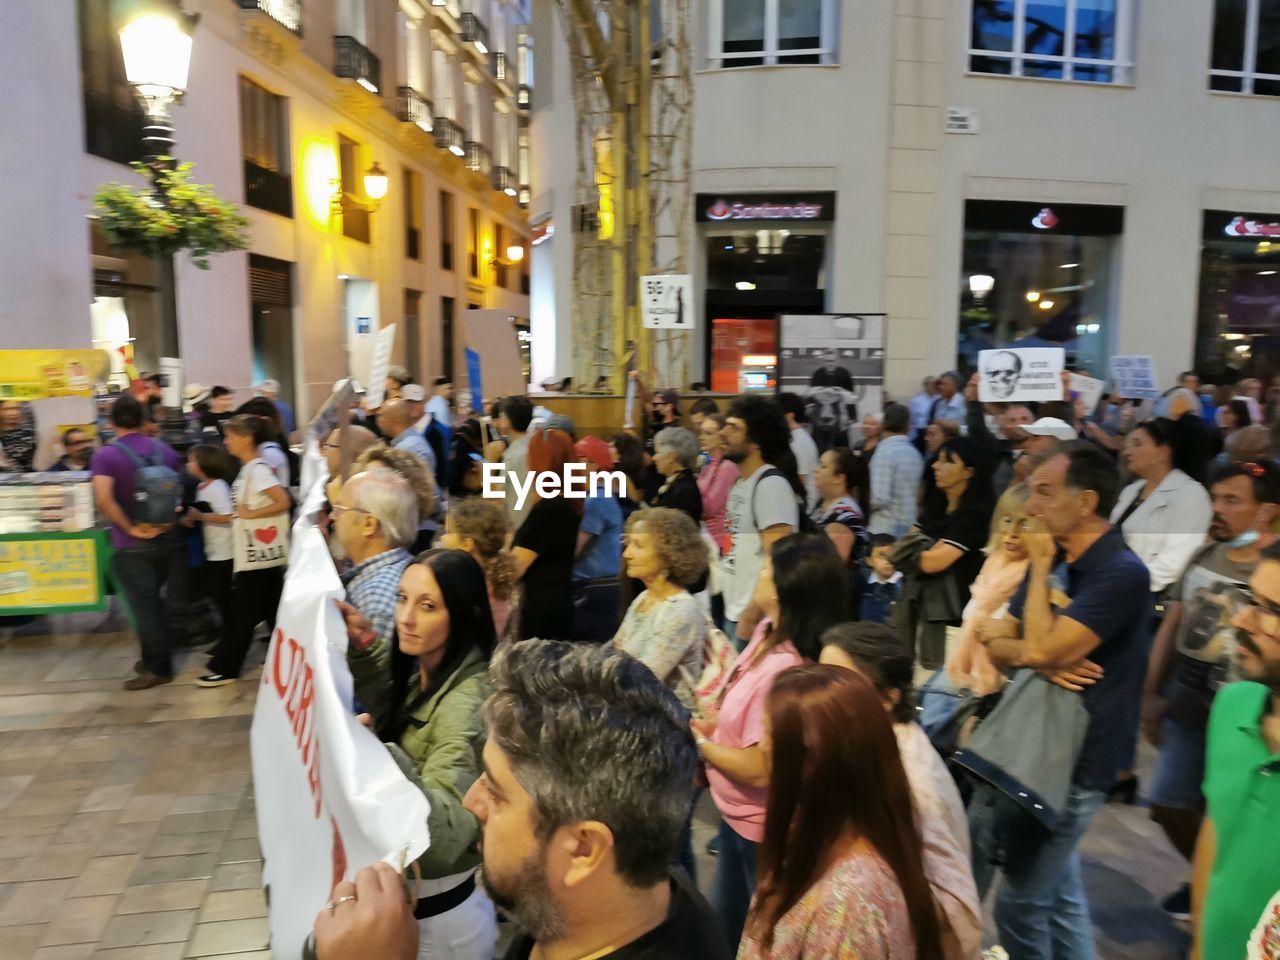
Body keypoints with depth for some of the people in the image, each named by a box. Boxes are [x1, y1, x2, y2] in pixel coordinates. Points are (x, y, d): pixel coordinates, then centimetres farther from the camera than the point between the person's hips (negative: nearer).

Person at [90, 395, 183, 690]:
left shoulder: (105, 455, -11)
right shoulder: (165, 451, 4)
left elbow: (103, 499, -25)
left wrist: (131, 528, -17)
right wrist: (169, 521, 6)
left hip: (132, 545, -5)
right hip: (166, 538, 5)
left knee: (142, 606, 3)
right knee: (155, 600, 20)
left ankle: (158, 668, 10)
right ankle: (157, 657, 28)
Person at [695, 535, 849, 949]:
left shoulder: (784, 669, -34)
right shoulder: (767, 632, -6)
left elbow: (759, 769, -28)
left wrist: (701, 744, -14)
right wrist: (710, 726, -4)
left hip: (760, 826, -8)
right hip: (737, 814, 8)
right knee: (723, 923, 28)